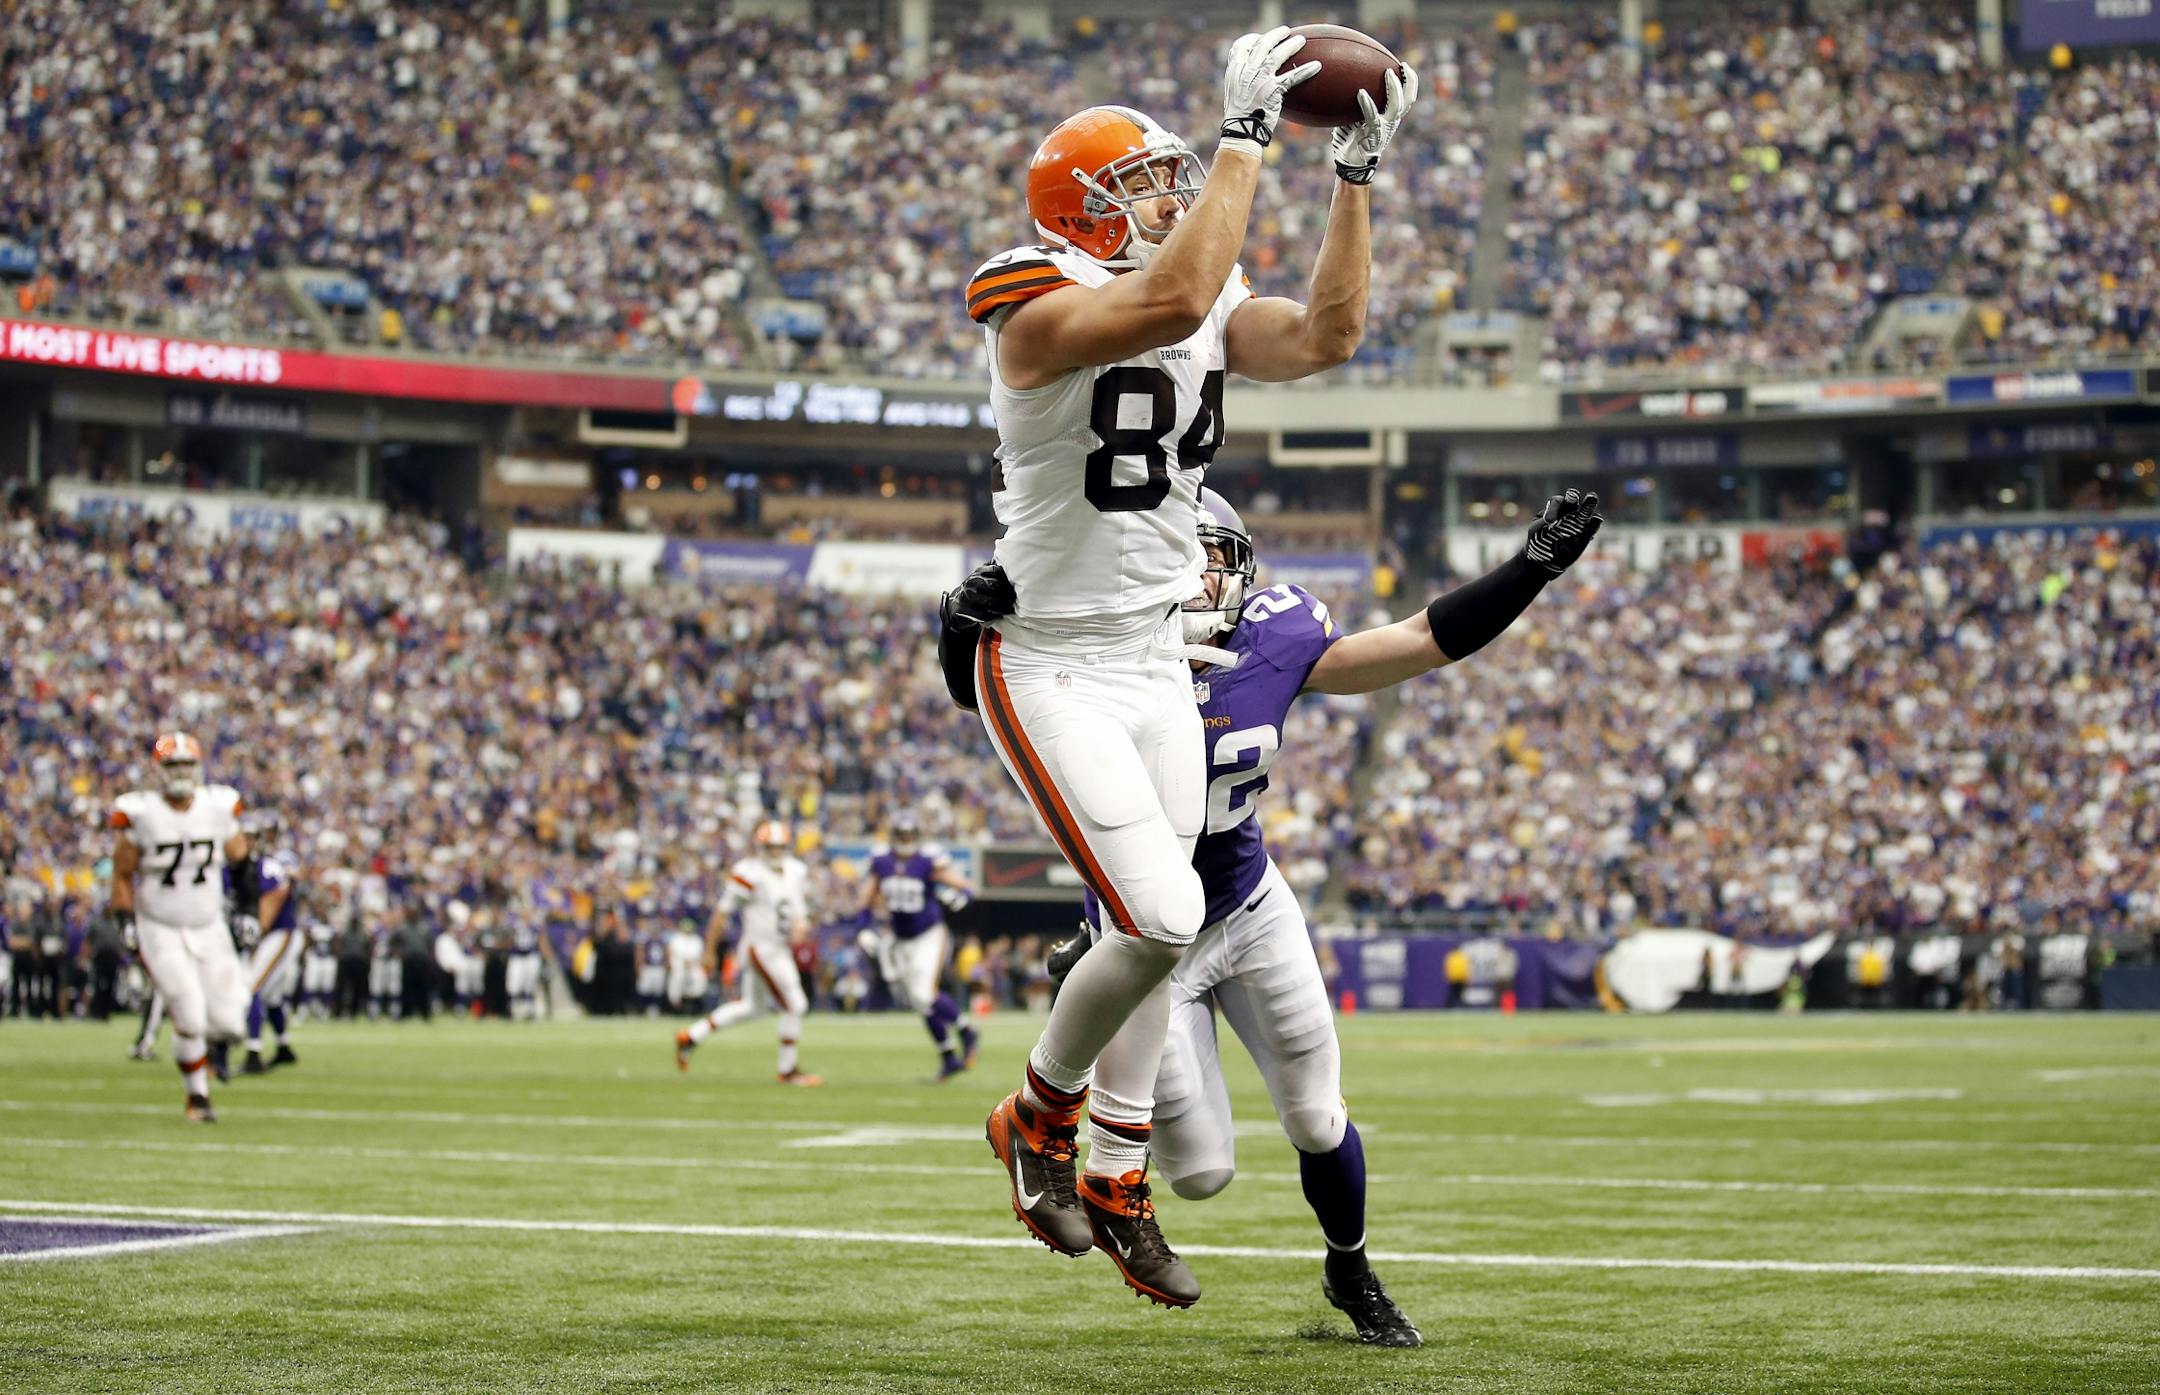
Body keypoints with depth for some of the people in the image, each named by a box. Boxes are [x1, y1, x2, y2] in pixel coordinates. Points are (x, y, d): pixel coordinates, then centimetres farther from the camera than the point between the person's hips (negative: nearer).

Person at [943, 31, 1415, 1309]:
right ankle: (1041, 1116, 9)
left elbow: (1326, 335, -3)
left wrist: (1360, 173, -6)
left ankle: (1116, 1185, 24)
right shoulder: (1041, 309, -18)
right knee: (1165, 920, -16)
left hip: (1159, 665, 8)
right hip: (1051, 668, -8)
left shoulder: (1211, 311, 7)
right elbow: (1175, 299, -34)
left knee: (1155, 940, 10)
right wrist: (1247, 139, -29)